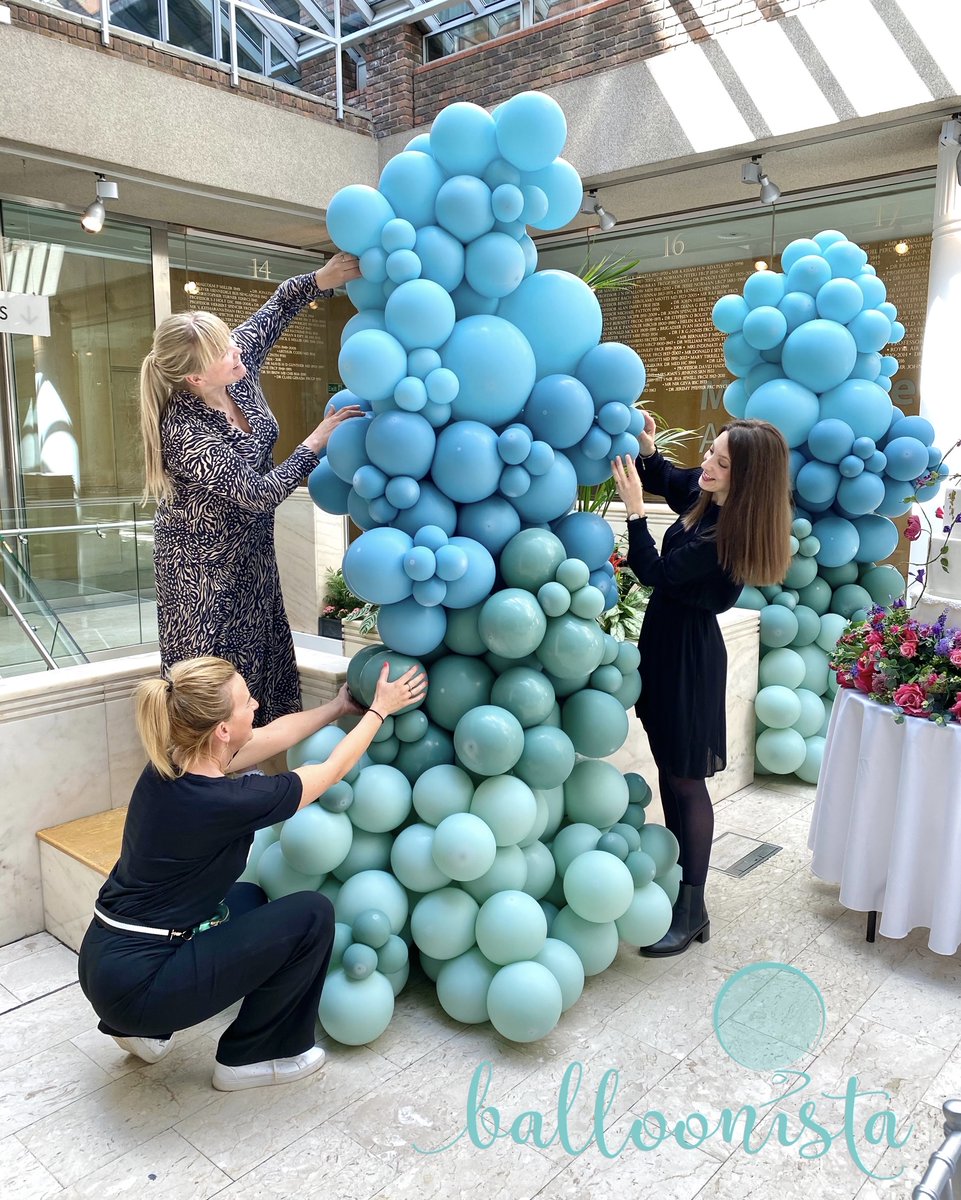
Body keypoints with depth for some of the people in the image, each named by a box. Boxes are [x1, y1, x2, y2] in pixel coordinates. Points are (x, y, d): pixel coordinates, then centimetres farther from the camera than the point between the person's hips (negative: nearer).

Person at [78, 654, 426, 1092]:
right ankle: (248, 1058, 13)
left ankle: (145, 1028, 22)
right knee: (311, 915, -5)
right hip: (137, 984, -8)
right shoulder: (225, 802, -25)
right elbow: (333, 769, -9)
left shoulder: (172, 762, -5)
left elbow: (274, 736, 12)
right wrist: (379, 708, 5)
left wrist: (340, 706, 24)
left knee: (248, 899, 27)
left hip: (103, 962, 8)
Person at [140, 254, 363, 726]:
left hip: (250, 550, 8)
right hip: (204, 567, -8)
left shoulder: (237, 364, -14)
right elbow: (257, 493, -29)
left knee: (259, 657, 20)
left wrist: (322, 278, -20)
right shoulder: (184, 432, -33)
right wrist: (316, 442, -24)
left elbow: (277, 307, -1)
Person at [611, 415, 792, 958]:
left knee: (685, 780, 0)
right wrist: (645, 447, -3)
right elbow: (660, 476, 17)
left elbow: (657, 573, -23)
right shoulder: (701, 493, -2)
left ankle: (692, 911, 14)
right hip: (666, 641, 9)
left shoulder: (732, 534, -25)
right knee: (670, 771, 17)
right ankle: (678, 879, 33)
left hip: (690, 654, -9)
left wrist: (635, 508, -23)